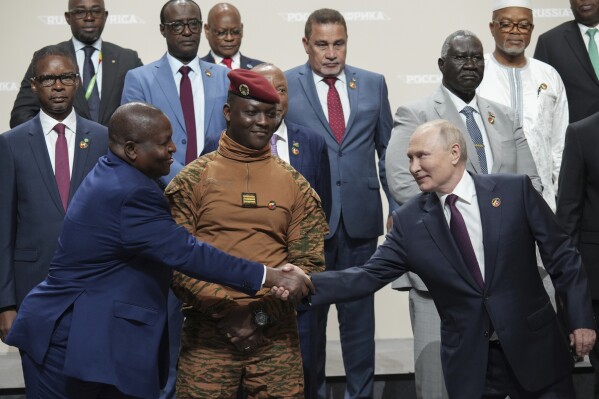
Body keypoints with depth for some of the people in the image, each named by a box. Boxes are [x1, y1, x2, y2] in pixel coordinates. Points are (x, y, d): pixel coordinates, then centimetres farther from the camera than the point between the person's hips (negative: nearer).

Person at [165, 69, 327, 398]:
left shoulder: (295, 185, 7)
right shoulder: (191, 180, 2)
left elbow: (310, 263, 3)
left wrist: (262, 315, -8)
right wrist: (223, 311, -11)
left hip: (276, 334, 2)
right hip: (207, 333, -1)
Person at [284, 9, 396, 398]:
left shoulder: (374, 84, 7)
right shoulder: (284, 86, -1)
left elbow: (387, 151, 11)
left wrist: (399, 207, 6)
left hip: (360, 217, 2)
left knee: (359, 312, 9)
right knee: (308, 313, 10)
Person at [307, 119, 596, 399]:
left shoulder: (515, 190, -4)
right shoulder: (409, 221, 0)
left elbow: (561, 255, 0)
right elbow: (369, 276, -4)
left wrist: (581, 319, -5)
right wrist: (305, 283, -16)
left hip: (534, 347, -1)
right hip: (467, 361, 1)